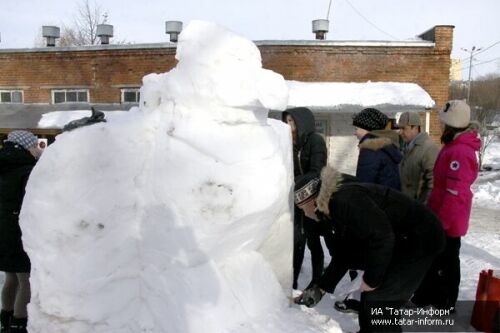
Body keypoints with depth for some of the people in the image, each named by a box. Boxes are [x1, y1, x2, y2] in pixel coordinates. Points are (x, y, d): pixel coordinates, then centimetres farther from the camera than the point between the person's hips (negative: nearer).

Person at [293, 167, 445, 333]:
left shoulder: (345, 201, -26)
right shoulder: (335, 208, 7)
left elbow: (382, 237, -29)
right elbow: (342, 255, 12)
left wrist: (371, 278, -16)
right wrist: (321, 288, 12)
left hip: (420, 239, -10)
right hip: (401, 241, 10)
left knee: (378, 302, -5)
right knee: (370, 296, 16)